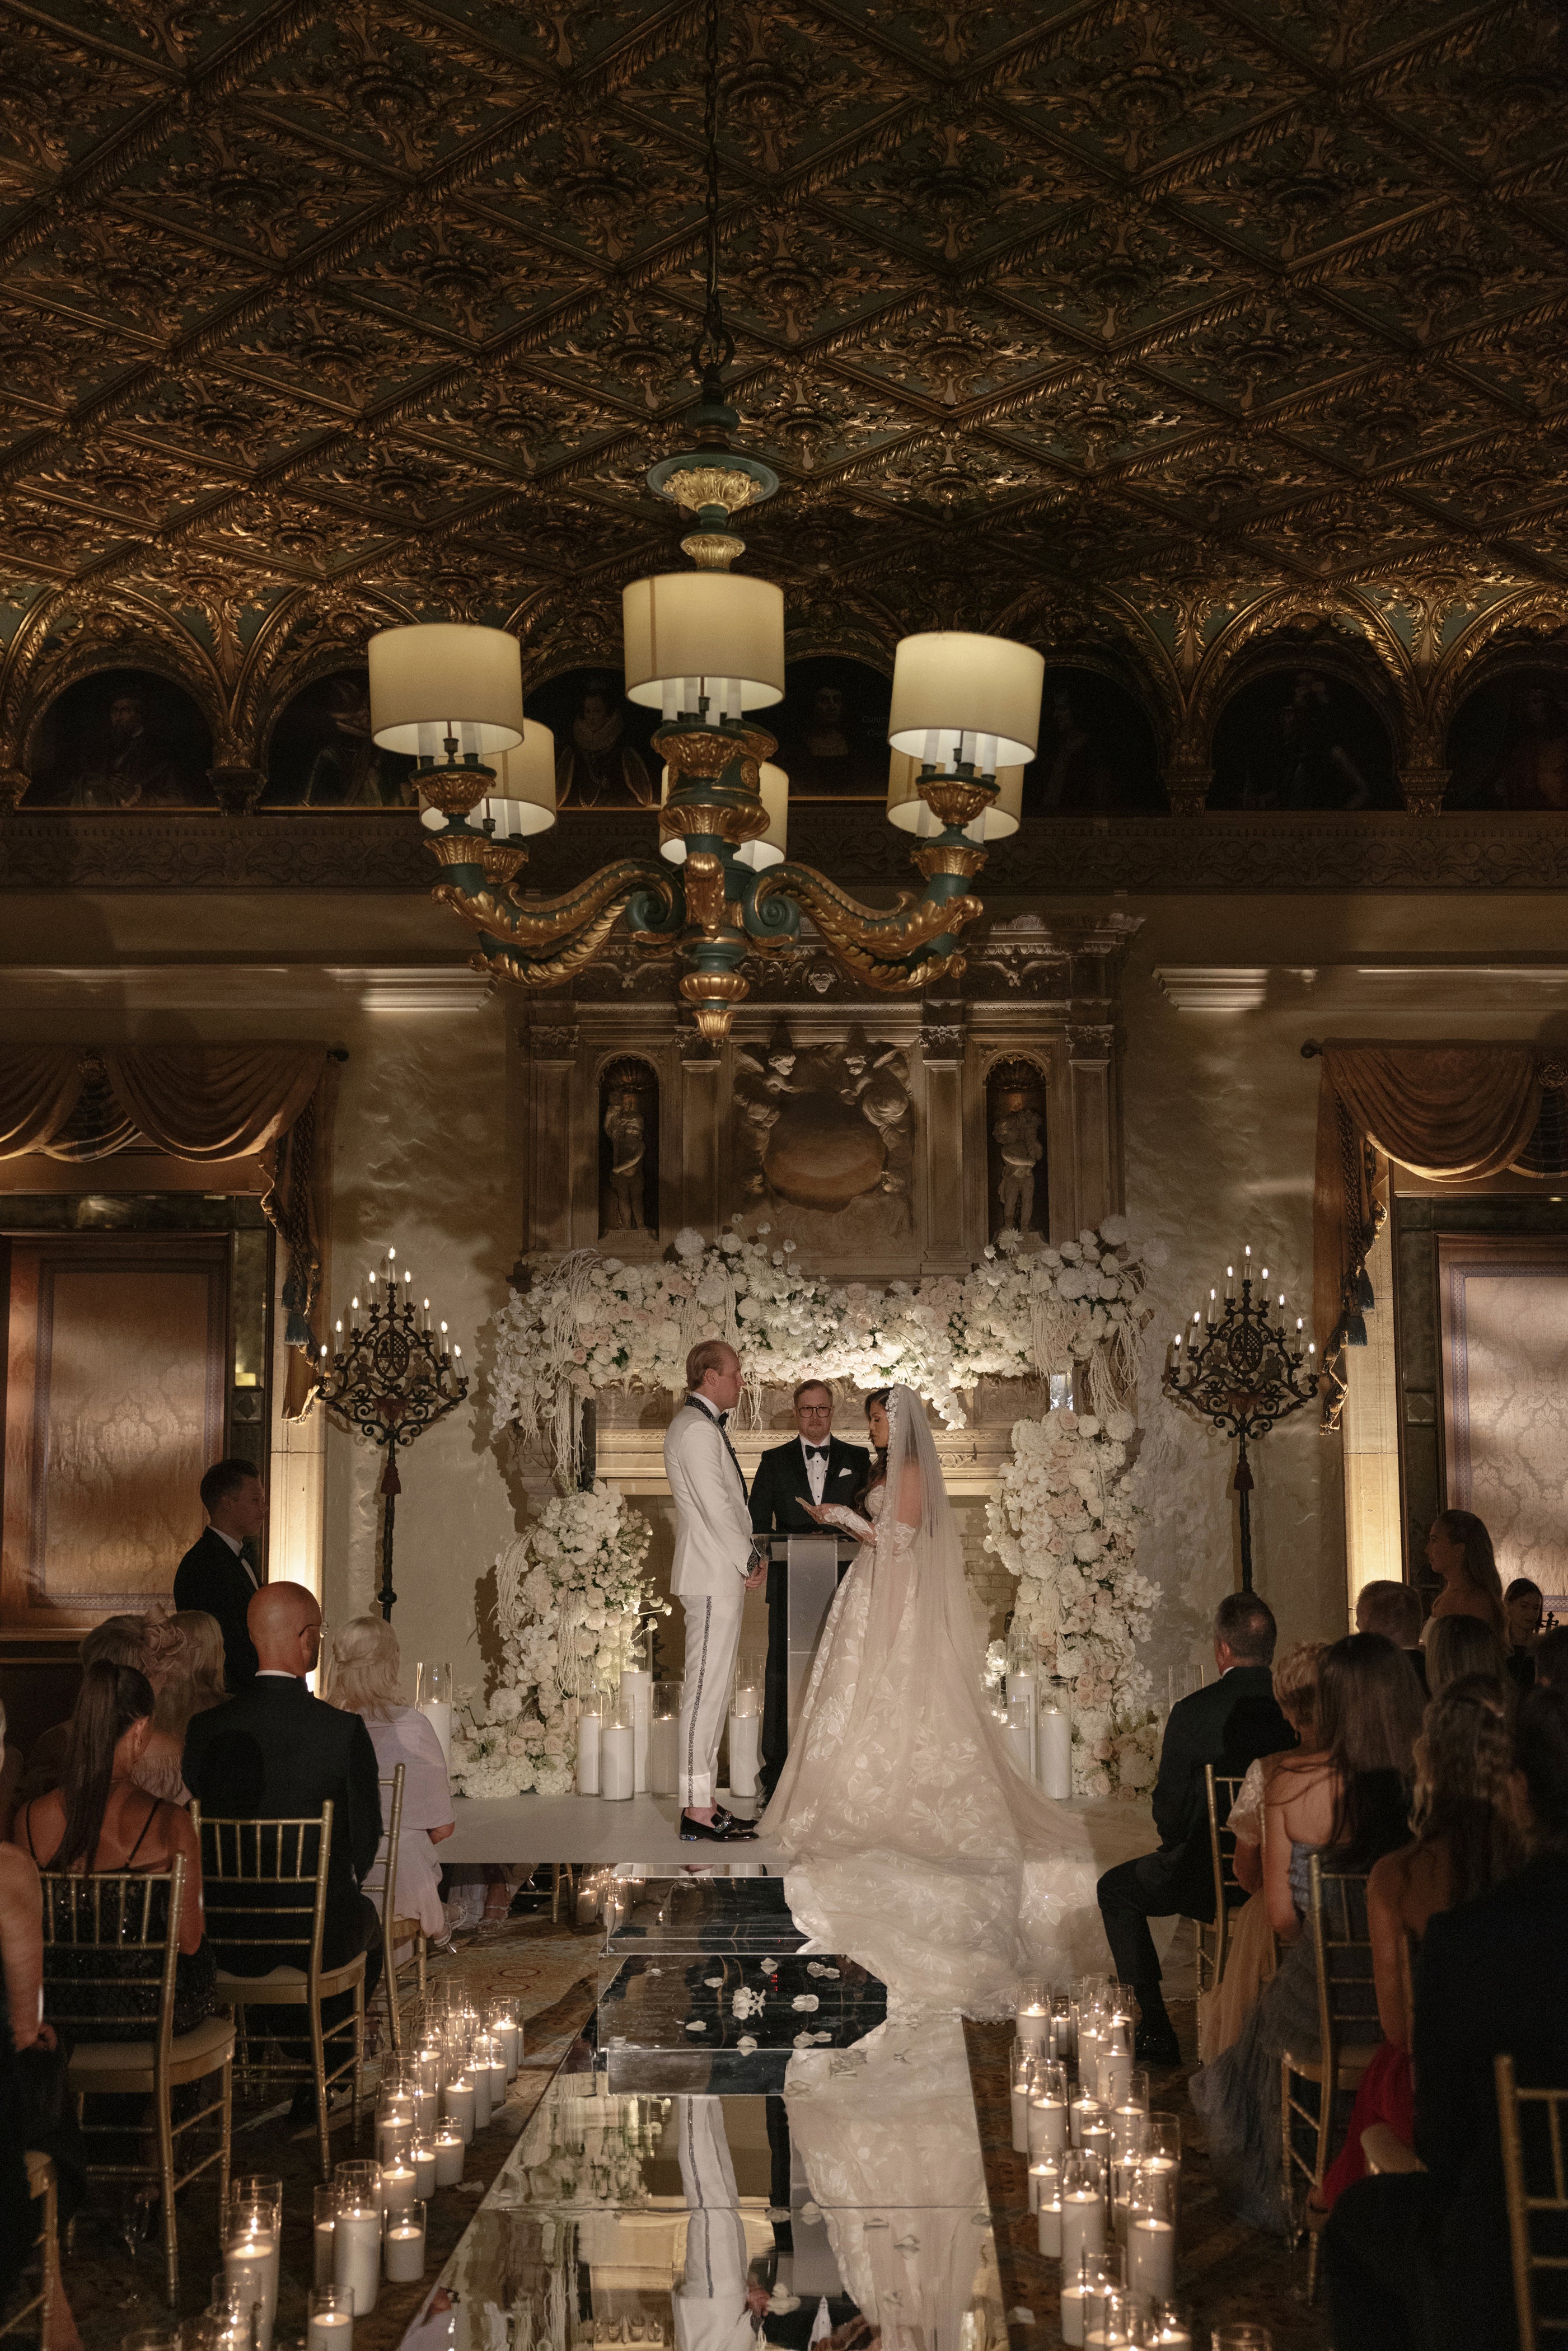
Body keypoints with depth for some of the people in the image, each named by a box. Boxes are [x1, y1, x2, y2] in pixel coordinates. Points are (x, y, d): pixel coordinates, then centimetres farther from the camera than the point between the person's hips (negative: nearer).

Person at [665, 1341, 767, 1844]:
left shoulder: (703, 1426, 19)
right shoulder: (696, 1429, -15)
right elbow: (716, 1508, -19)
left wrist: (748, 1556, 12)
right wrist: (749, 1561, -8)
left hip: (721, 1575, 11)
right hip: (713, 1577, -11)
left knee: (713, 1689, 12)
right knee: (706, 1689, -8)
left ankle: (701, 1802, 17)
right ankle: (697, 1810, -6)